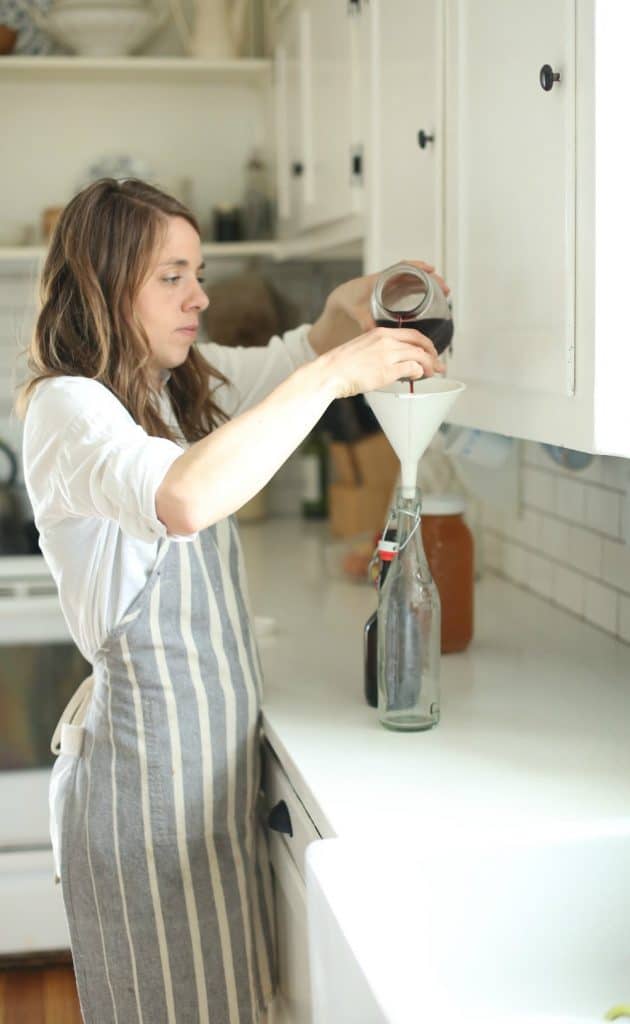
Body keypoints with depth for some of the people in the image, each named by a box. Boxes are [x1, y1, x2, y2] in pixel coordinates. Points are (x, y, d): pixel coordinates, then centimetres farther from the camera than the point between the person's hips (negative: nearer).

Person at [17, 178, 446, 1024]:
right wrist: (335, 373, -33)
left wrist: (350, 308, -3)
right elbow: (183, 500, -39)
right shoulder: (67, 407, -19)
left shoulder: (183, 384, 8)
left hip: (216, 757, 8)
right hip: (149, 769, -8)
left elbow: (297, 356, 21)